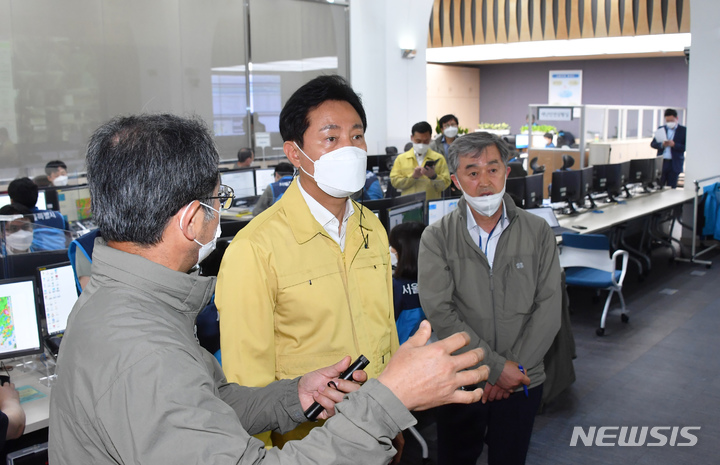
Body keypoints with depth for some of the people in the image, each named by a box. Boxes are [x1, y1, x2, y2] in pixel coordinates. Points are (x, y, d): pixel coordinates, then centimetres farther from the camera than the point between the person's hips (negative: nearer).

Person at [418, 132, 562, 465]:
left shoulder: (538, 233, -1)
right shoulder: (437, 238, -7)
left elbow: (548, 307, -4)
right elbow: (439, 311, -14)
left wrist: (514, 369, -11)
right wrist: (497, 366, -16)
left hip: (522, 384, 1)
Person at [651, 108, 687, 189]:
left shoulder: (683, 130, 1)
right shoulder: (661, 129, 10)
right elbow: (653, 144, 6)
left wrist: (674, 145, -20)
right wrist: (661, 145, -14)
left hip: (675, 164, -2)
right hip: (661, 163, 2)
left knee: (671, 189, 0)